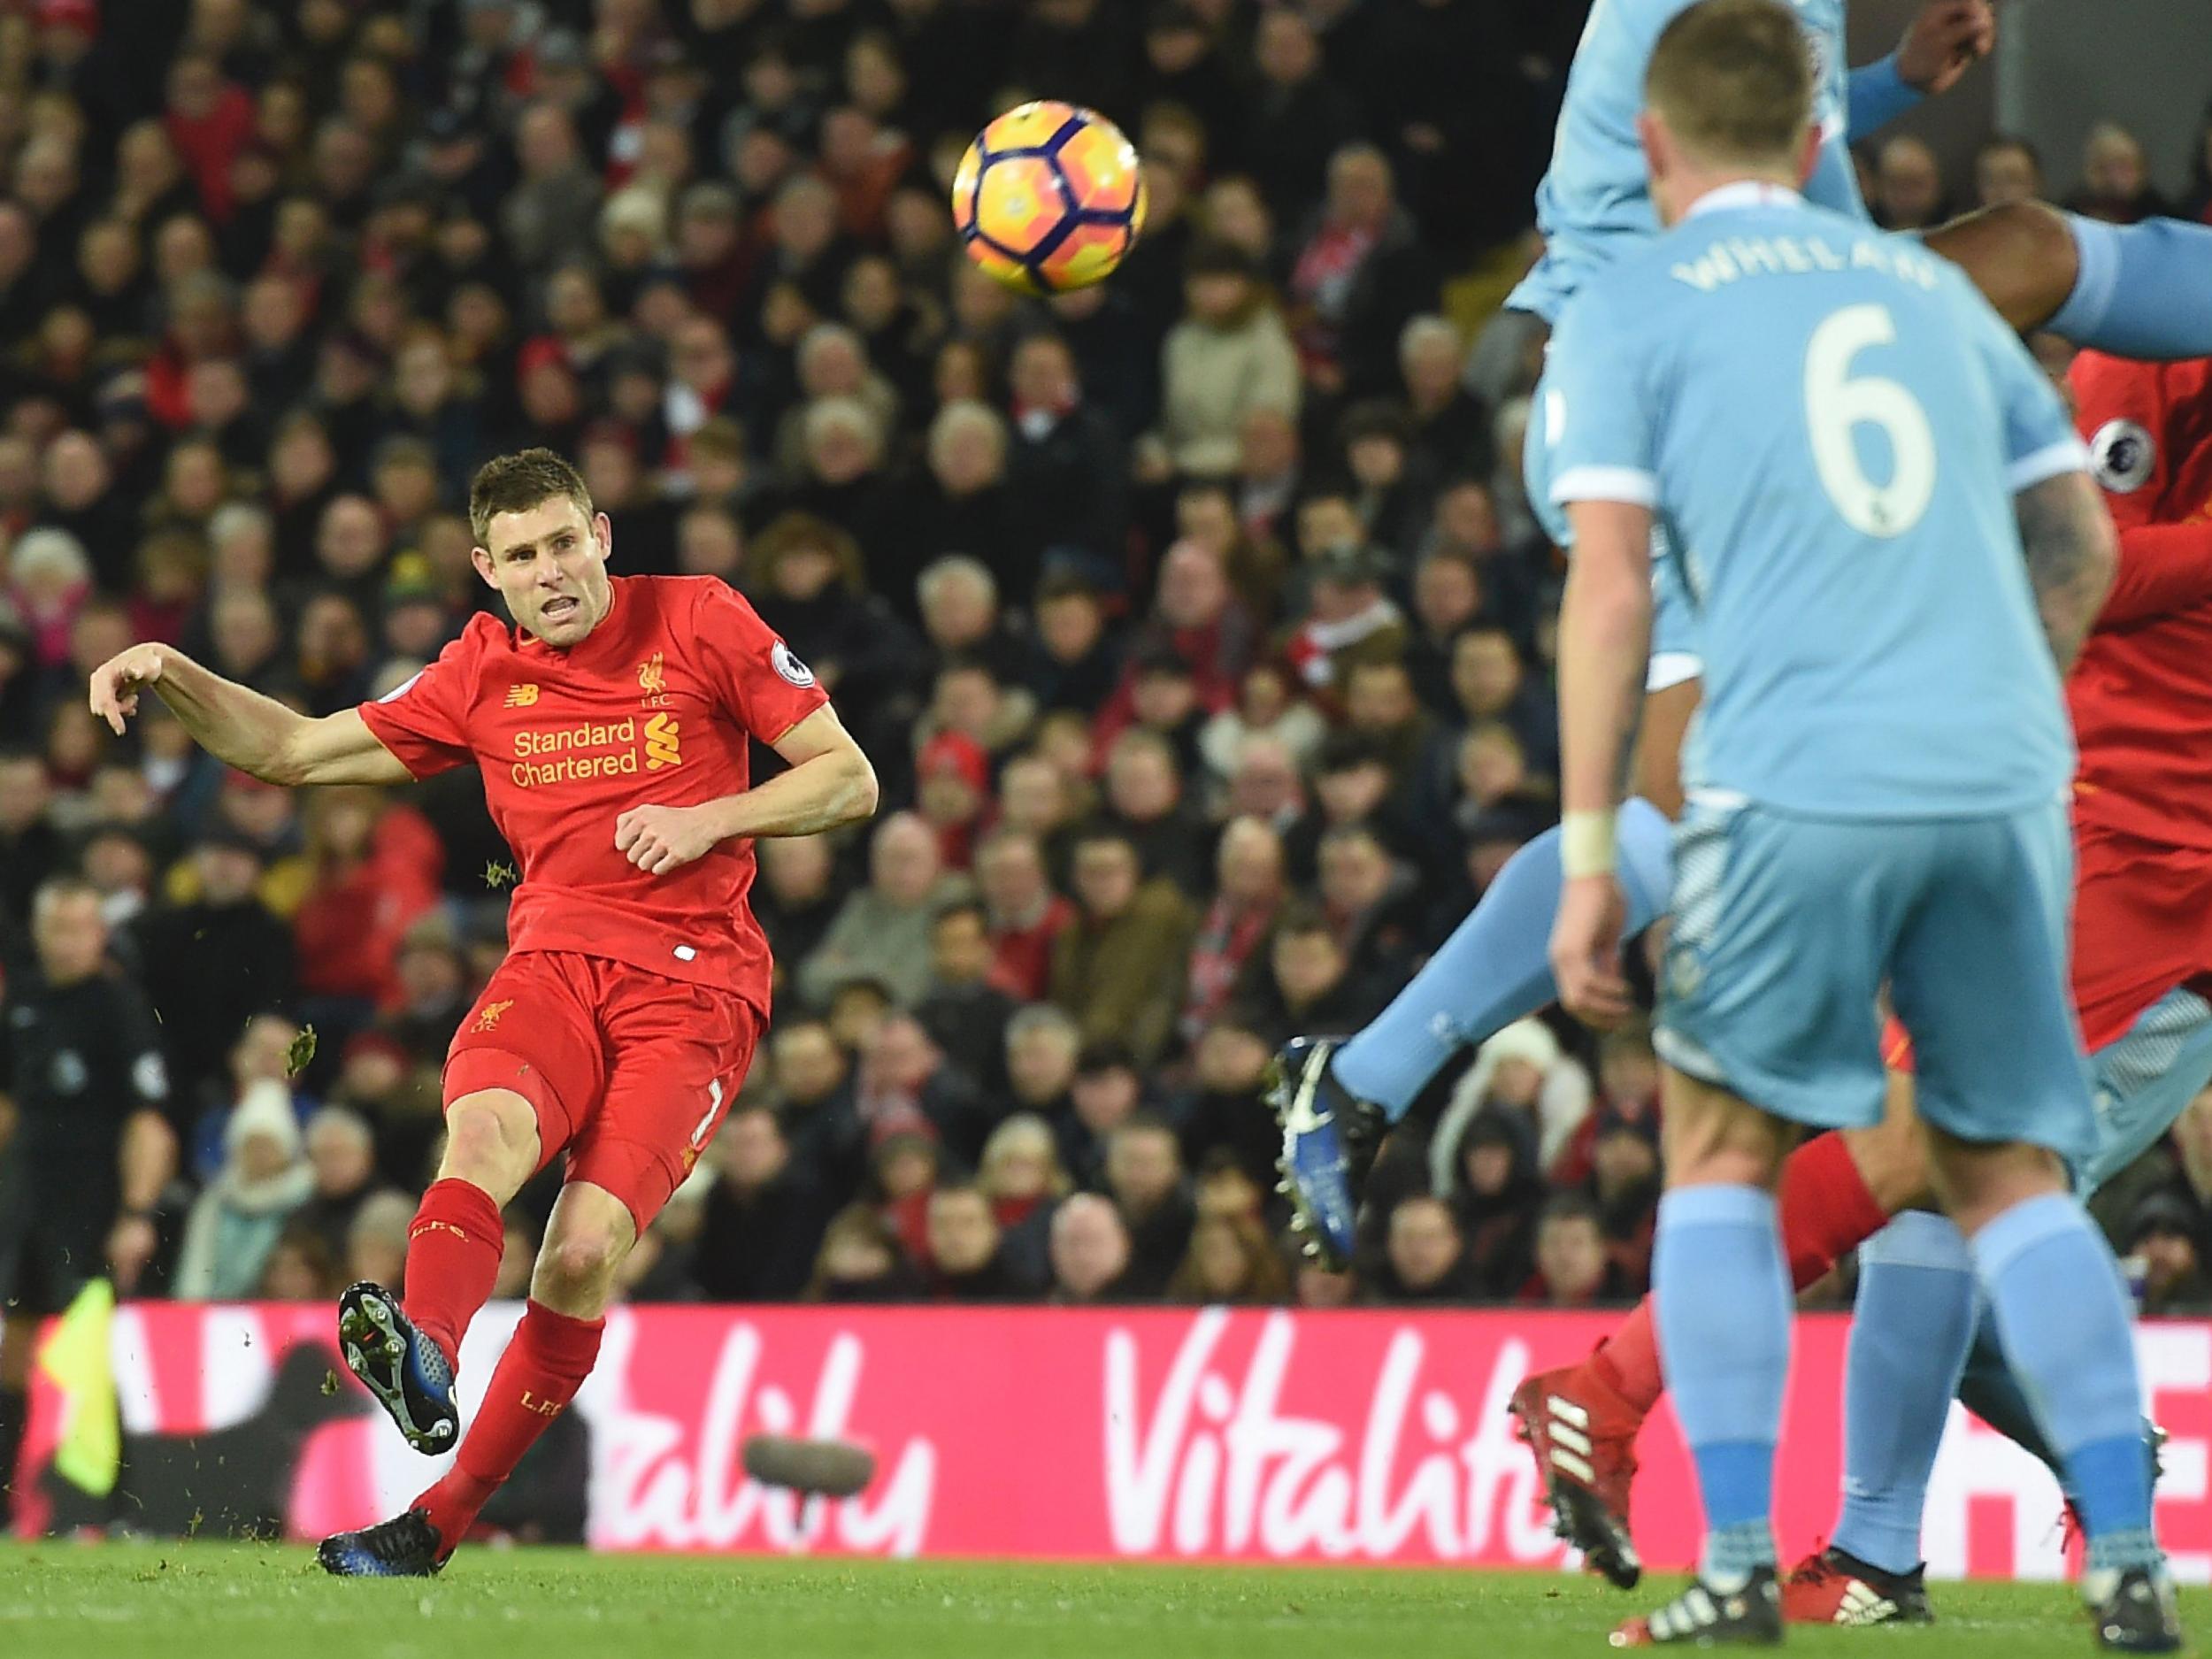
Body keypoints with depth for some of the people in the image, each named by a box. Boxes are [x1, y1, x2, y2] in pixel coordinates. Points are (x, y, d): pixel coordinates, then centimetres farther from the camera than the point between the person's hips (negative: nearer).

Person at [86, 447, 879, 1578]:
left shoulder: (700, 623, 4)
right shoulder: (483, 675, 13)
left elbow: (849, 780, 6)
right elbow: (298, 751, 18)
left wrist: (705, 820, -8)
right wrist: (175, 677, 2)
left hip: (696, 984, -3)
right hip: (553, 963, 3)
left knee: (585, 1249, -22)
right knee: (486, 1126, -33)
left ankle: (438, 1522, -16)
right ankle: (423, 1355, -61)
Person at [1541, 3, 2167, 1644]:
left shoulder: (1629, 307, 7)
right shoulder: (1931, 286, 20)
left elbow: (1611, 586, -3)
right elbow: (2080, 541, 21)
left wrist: (1588, 857, -3)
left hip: (1799, 785, -3)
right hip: (2006, 775, 3)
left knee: (1723, 1154, 12)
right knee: (2013, 1173, 12)